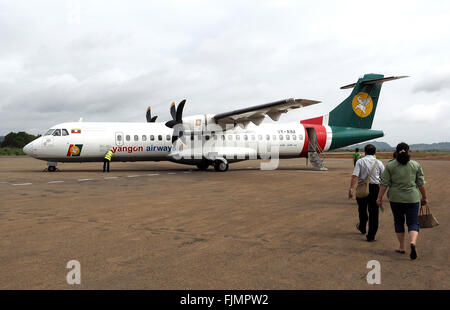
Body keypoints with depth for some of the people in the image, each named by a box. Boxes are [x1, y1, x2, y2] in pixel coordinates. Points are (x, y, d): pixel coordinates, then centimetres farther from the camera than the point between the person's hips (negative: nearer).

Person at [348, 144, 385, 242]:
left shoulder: (360, 161, -4)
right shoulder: (379, 163, 1)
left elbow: (355, 176, -14)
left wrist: (351, 189, -14)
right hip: (375, 187, 0)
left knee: (362, 209, 20)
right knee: (373, 211, 6)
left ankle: (362, 228, 42)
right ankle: (371, 236, 8)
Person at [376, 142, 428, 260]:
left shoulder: (390, 166, -3)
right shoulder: (416, 165, 0)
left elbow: (384, 183, -5)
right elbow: (421, 183, 3)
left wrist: (379, 198, 1)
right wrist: (424, 197, 13)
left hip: (395, 198, 0)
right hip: (412, 198, 0)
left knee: (398, 222, 13)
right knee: (413, 223, 5)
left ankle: (402, 247, 19)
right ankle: (413, 242, -18)